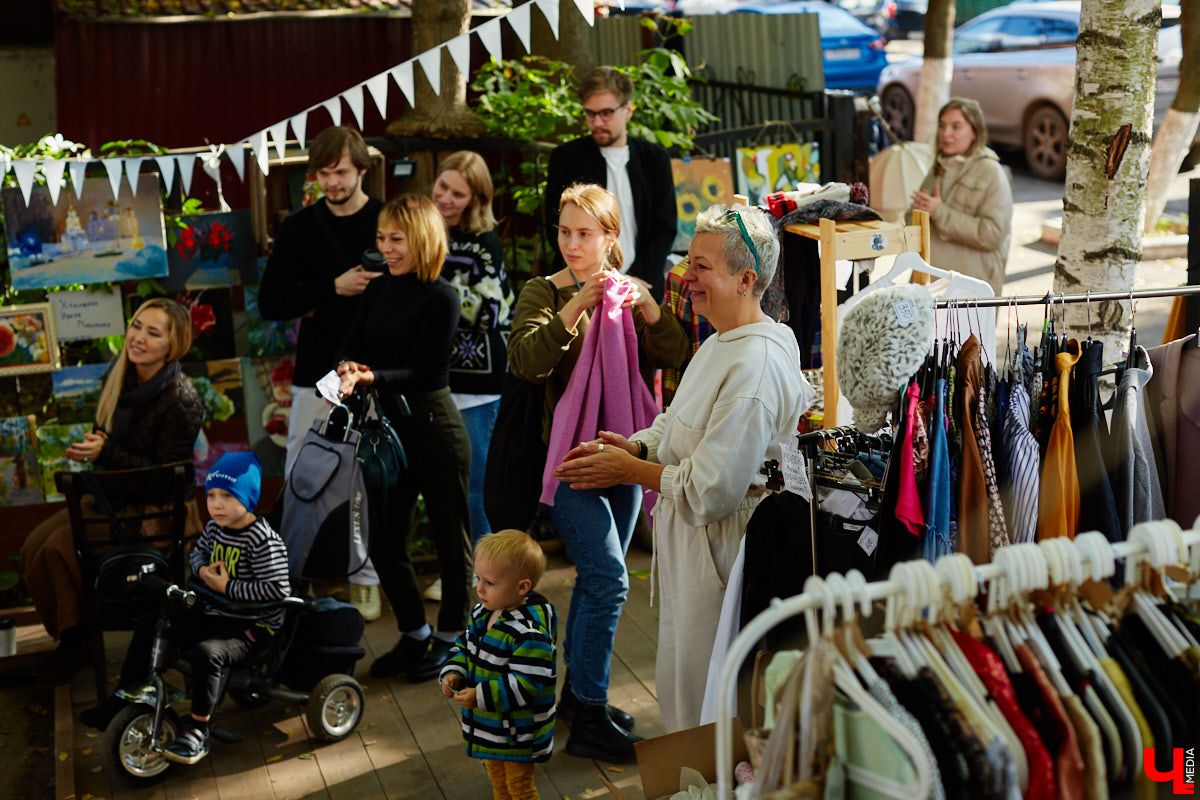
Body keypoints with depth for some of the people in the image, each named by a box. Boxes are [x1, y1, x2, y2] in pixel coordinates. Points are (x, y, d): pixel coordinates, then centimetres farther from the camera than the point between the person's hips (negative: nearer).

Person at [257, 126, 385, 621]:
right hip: (317, 376, 1)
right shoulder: (300, 228, 4)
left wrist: (318, 305, -11)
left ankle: (365, 579, 22)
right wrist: (333, 288, -15)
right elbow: (269, 303, -2)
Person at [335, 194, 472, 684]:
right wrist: (347, 368, -19)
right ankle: (414, 633, 30)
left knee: (449, 534, 8)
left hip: (434, 425, -7)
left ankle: (451, 637, 25)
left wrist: (371, 377, -32)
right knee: (383, 537, 11)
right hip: (389, 424, 7)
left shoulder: (441, 298, -12)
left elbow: (420, 370, -17)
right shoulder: (379, 290, 8)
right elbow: (351, 345, 3)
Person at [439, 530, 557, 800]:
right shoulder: (482, 614, -4)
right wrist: (454, 673, -9)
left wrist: (481, 696, -32)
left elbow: (527, 683, -32)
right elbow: (464, 647, 10)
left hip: (519, 731, -8)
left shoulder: (530, 633, -31)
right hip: (490, 727, 8)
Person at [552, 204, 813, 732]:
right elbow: (680, 425, 19)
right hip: (691, 550, 10)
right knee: (682, 691, 24)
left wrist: (629, 470, -13)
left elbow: (711, 490, -26)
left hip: (722, 560, -10)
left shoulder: (757, 366, -25)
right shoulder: (719, 345, 8)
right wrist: (635, 445, -2)